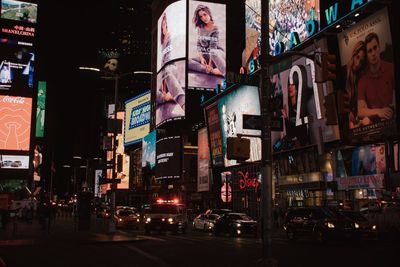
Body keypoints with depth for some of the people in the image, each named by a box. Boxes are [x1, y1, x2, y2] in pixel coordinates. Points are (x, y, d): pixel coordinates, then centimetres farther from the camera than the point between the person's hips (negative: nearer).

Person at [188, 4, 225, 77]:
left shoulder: (215, 28, -11)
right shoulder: (200, 28, 6)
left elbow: (213, 47, -20)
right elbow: (199, 44, 2)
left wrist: (210, 63, -28)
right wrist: (201, 58, -14)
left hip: (217, 53, -5)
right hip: (204, 55, 5)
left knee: (213, 53, -43)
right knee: (188, 62, -23)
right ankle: (213, 71, -35)